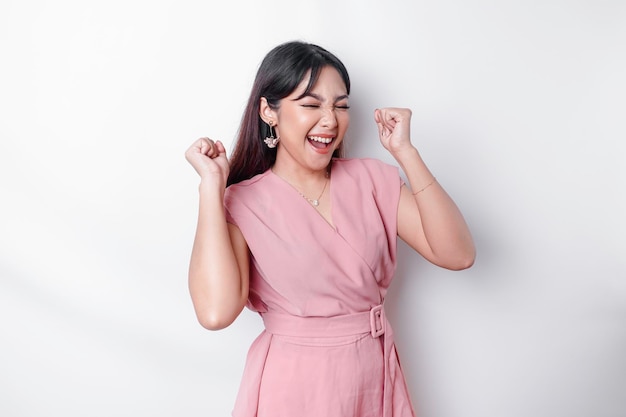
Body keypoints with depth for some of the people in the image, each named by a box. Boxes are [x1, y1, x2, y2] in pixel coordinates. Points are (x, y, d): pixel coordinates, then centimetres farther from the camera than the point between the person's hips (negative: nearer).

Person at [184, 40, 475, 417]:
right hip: (293, 386, -3)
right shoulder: (240, 202, -9)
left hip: (377, 378, 3)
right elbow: (216, 311, -26)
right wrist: (212, 183, -21)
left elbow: (457, 255, -12)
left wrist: (405, 151, -15)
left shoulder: (371, 179, -2)